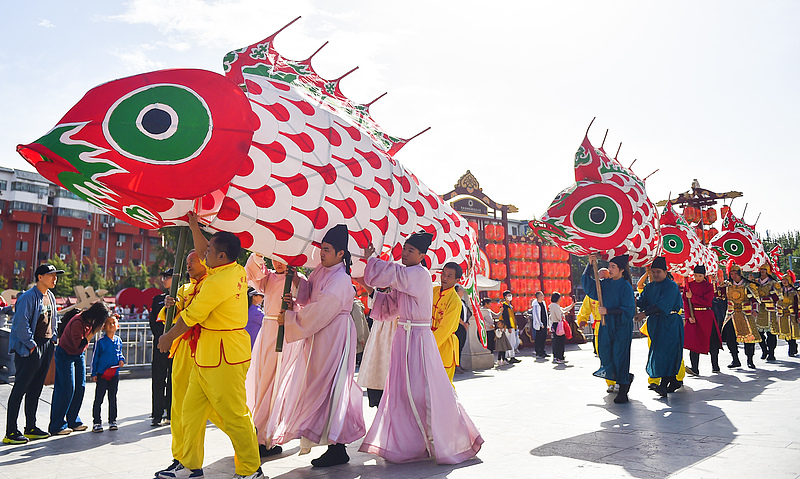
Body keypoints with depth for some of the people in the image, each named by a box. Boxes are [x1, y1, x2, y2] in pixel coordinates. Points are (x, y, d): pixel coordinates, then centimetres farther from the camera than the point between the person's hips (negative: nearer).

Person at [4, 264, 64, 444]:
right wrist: (31, 345, -16)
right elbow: (21, 324, -18)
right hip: (30, 349, -8)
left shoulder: (50, 297, 13)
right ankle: (11, 432, 5)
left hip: (47, 346, 8)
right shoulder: (28, 297, -13)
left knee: (35, 388, 14)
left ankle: (31, 428, 22)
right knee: (20, 388, -3)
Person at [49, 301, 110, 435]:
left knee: (80, 387, 5)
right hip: (65, 355, -8)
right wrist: (93, 332, -26)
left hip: (79, 355, 8)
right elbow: (79, 345, -26)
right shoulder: (77, 322, -29)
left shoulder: (90, 320, -6)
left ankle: (73, 421, 15)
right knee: (67, 389, -9)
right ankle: (57, 426, 0)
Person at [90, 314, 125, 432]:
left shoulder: (118, 341, 6)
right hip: (102, 374, -4)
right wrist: (94, 374, -4)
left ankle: (112, 421, 21)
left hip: (114, 374, 4)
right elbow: (95, 358, -3)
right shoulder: (100, 341, -8)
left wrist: (121, 360, -3)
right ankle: (97, 422, 12)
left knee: (113, 398, 11)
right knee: (98, 399, 2)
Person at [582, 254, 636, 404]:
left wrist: (608, 311, -19)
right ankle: (626, 378, 31)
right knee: (605, 356, 6)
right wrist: (590, 264, -2)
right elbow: (587, 284, 8)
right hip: (606, 325, 6)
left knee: (620, 357, -4)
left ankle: (623, 391, 6)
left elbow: (627, 310, -13)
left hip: (621, 327, -6)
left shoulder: (626, 286, -9)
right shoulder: (605, 284, 8)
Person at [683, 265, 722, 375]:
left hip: (707, 316, -1)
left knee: (712, 341, 3)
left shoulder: (709, 286, 2)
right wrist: (689, 316, -6)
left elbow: (707, 302, -10)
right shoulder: (689, 285, 8)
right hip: (693, 316, 1)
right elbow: (685, 302, 4)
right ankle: (695, 368, -11)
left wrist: (692, 297, -10)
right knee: (693, 340, -9)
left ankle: (715, 366, 21)